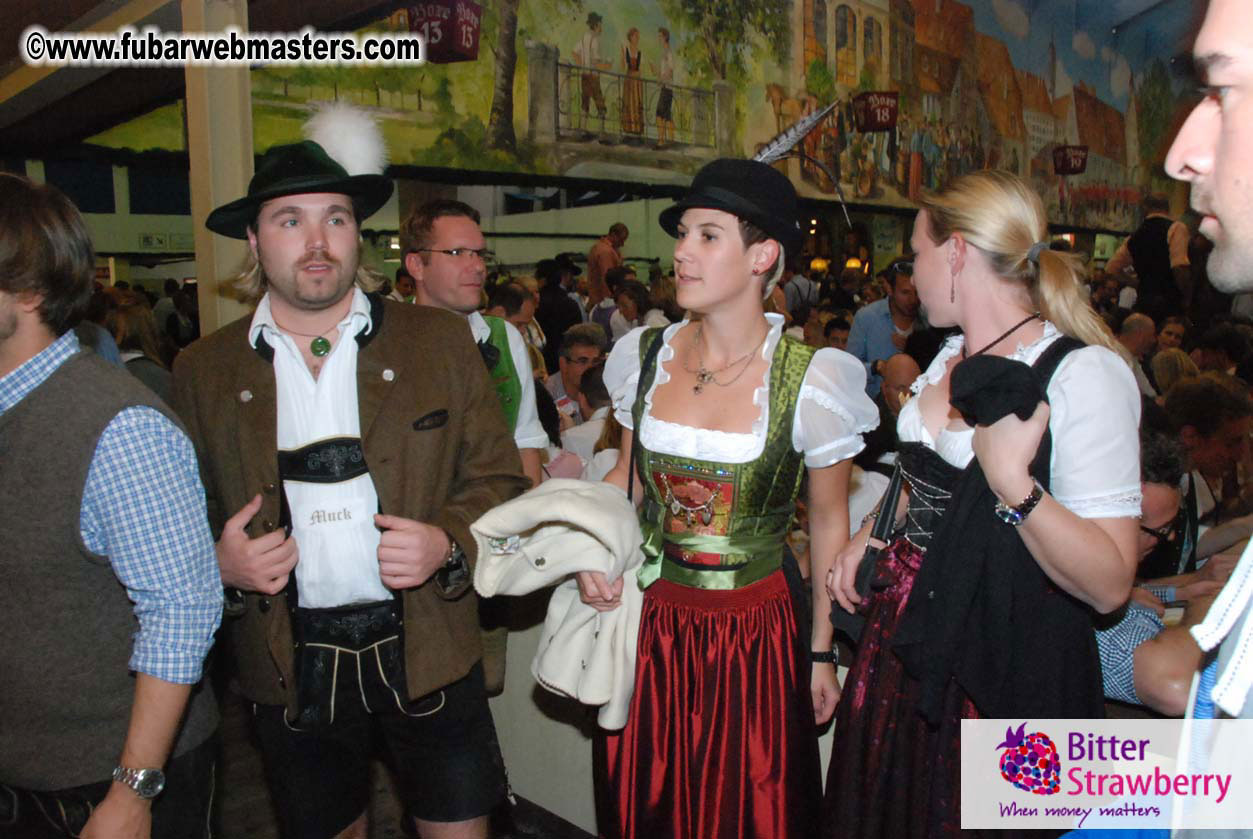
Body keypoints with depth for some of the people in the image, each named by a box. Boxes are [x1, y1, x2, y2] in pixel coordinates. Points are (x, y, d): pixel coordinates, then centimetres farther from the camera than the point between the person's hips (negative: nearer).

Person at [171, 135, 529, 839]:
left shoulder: (442, 342, -1)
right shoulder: (202, 371, 1)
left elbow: (500, 480, 1)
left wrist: (449, 545, -16)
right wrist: (219, 563, -13)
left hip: (428, 653, 0)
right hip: (291, 667, 1)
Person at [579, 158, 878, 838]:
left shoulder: (812, 380, -12)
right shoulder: (645, 356, -2)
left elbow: (829, 523, -1)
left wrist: (821, 653, 3)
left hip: (755, 634, -3)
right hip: (651, 622, 3)